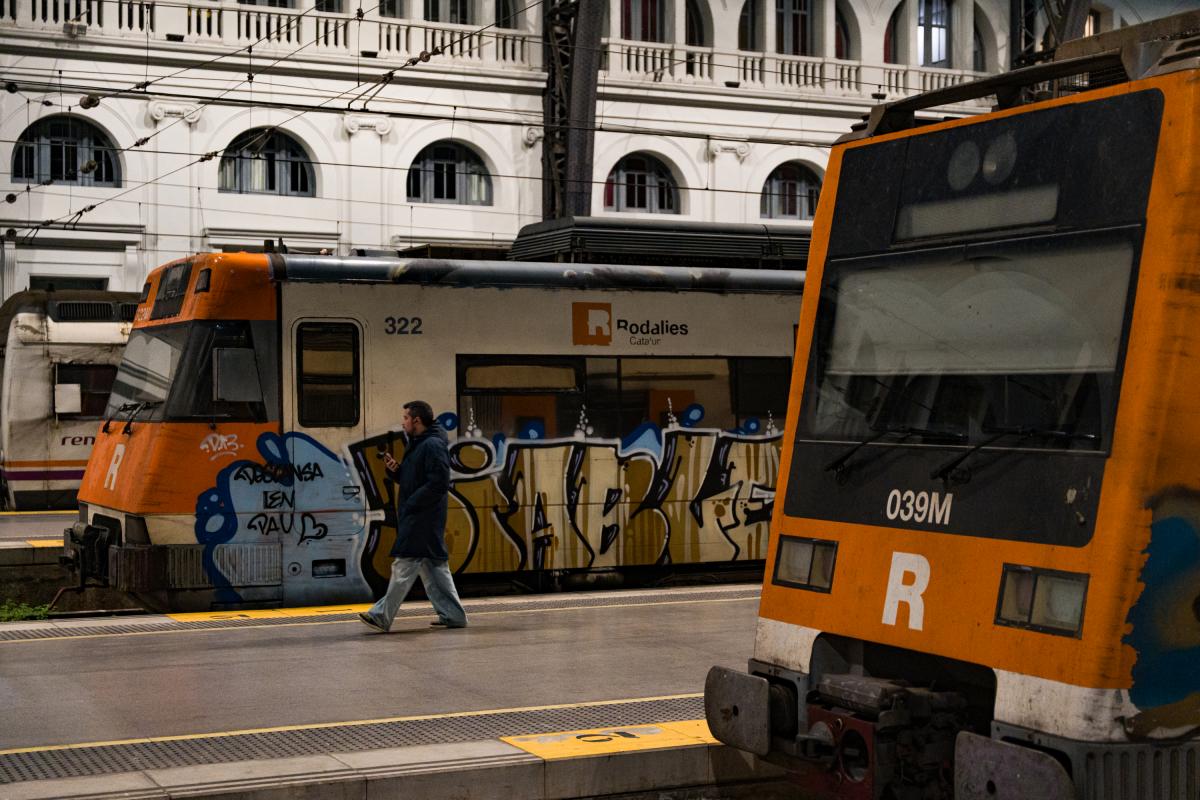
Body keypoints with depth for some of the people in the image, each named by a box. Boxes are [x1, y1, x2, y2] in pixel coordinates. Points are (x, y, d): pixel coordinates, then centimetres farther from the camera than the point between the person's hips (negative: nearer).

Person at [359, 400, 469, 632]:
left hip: (423, 517, -10)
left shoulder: (433, 446, -14)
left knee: (404, 565, -9)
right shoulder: (417, 445, 19)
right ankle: (453, 615, 13)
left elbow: (439, 484, -21)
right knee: (433, 566, 10)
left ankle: (382, 615, -8)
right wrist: (395, 469, 4)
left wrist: (411, 504, -20)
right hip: (415, 517, 10)